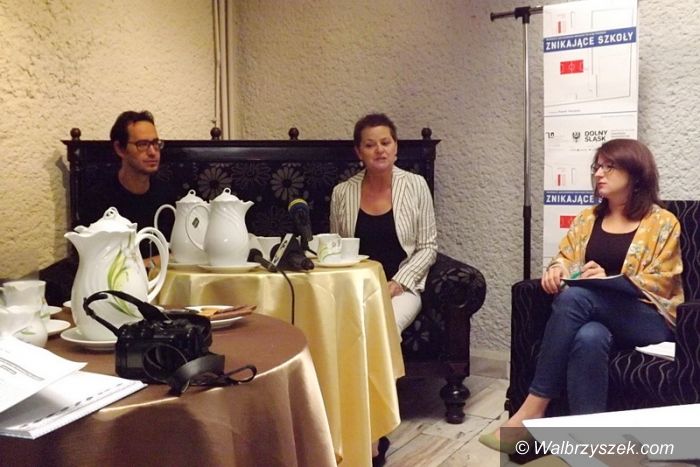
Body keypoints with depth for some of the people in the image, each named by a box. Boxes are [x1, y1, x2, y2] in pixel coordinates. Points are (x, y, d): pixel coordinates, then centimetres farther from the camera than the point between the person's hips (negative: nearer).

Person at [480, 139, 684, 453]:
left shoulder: (663, 223, 3)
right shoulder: (587, 218, 19)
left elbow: (659, 285, -4)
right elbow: (565, 257, 17)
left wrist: (609, 281, -20)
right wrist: (556, 269, -9)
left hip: (649, 321, -3)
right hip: (597, 316, 3)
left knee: (574, 297, -34)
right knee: (589, 338, -38)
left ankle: (533, 408, -33)